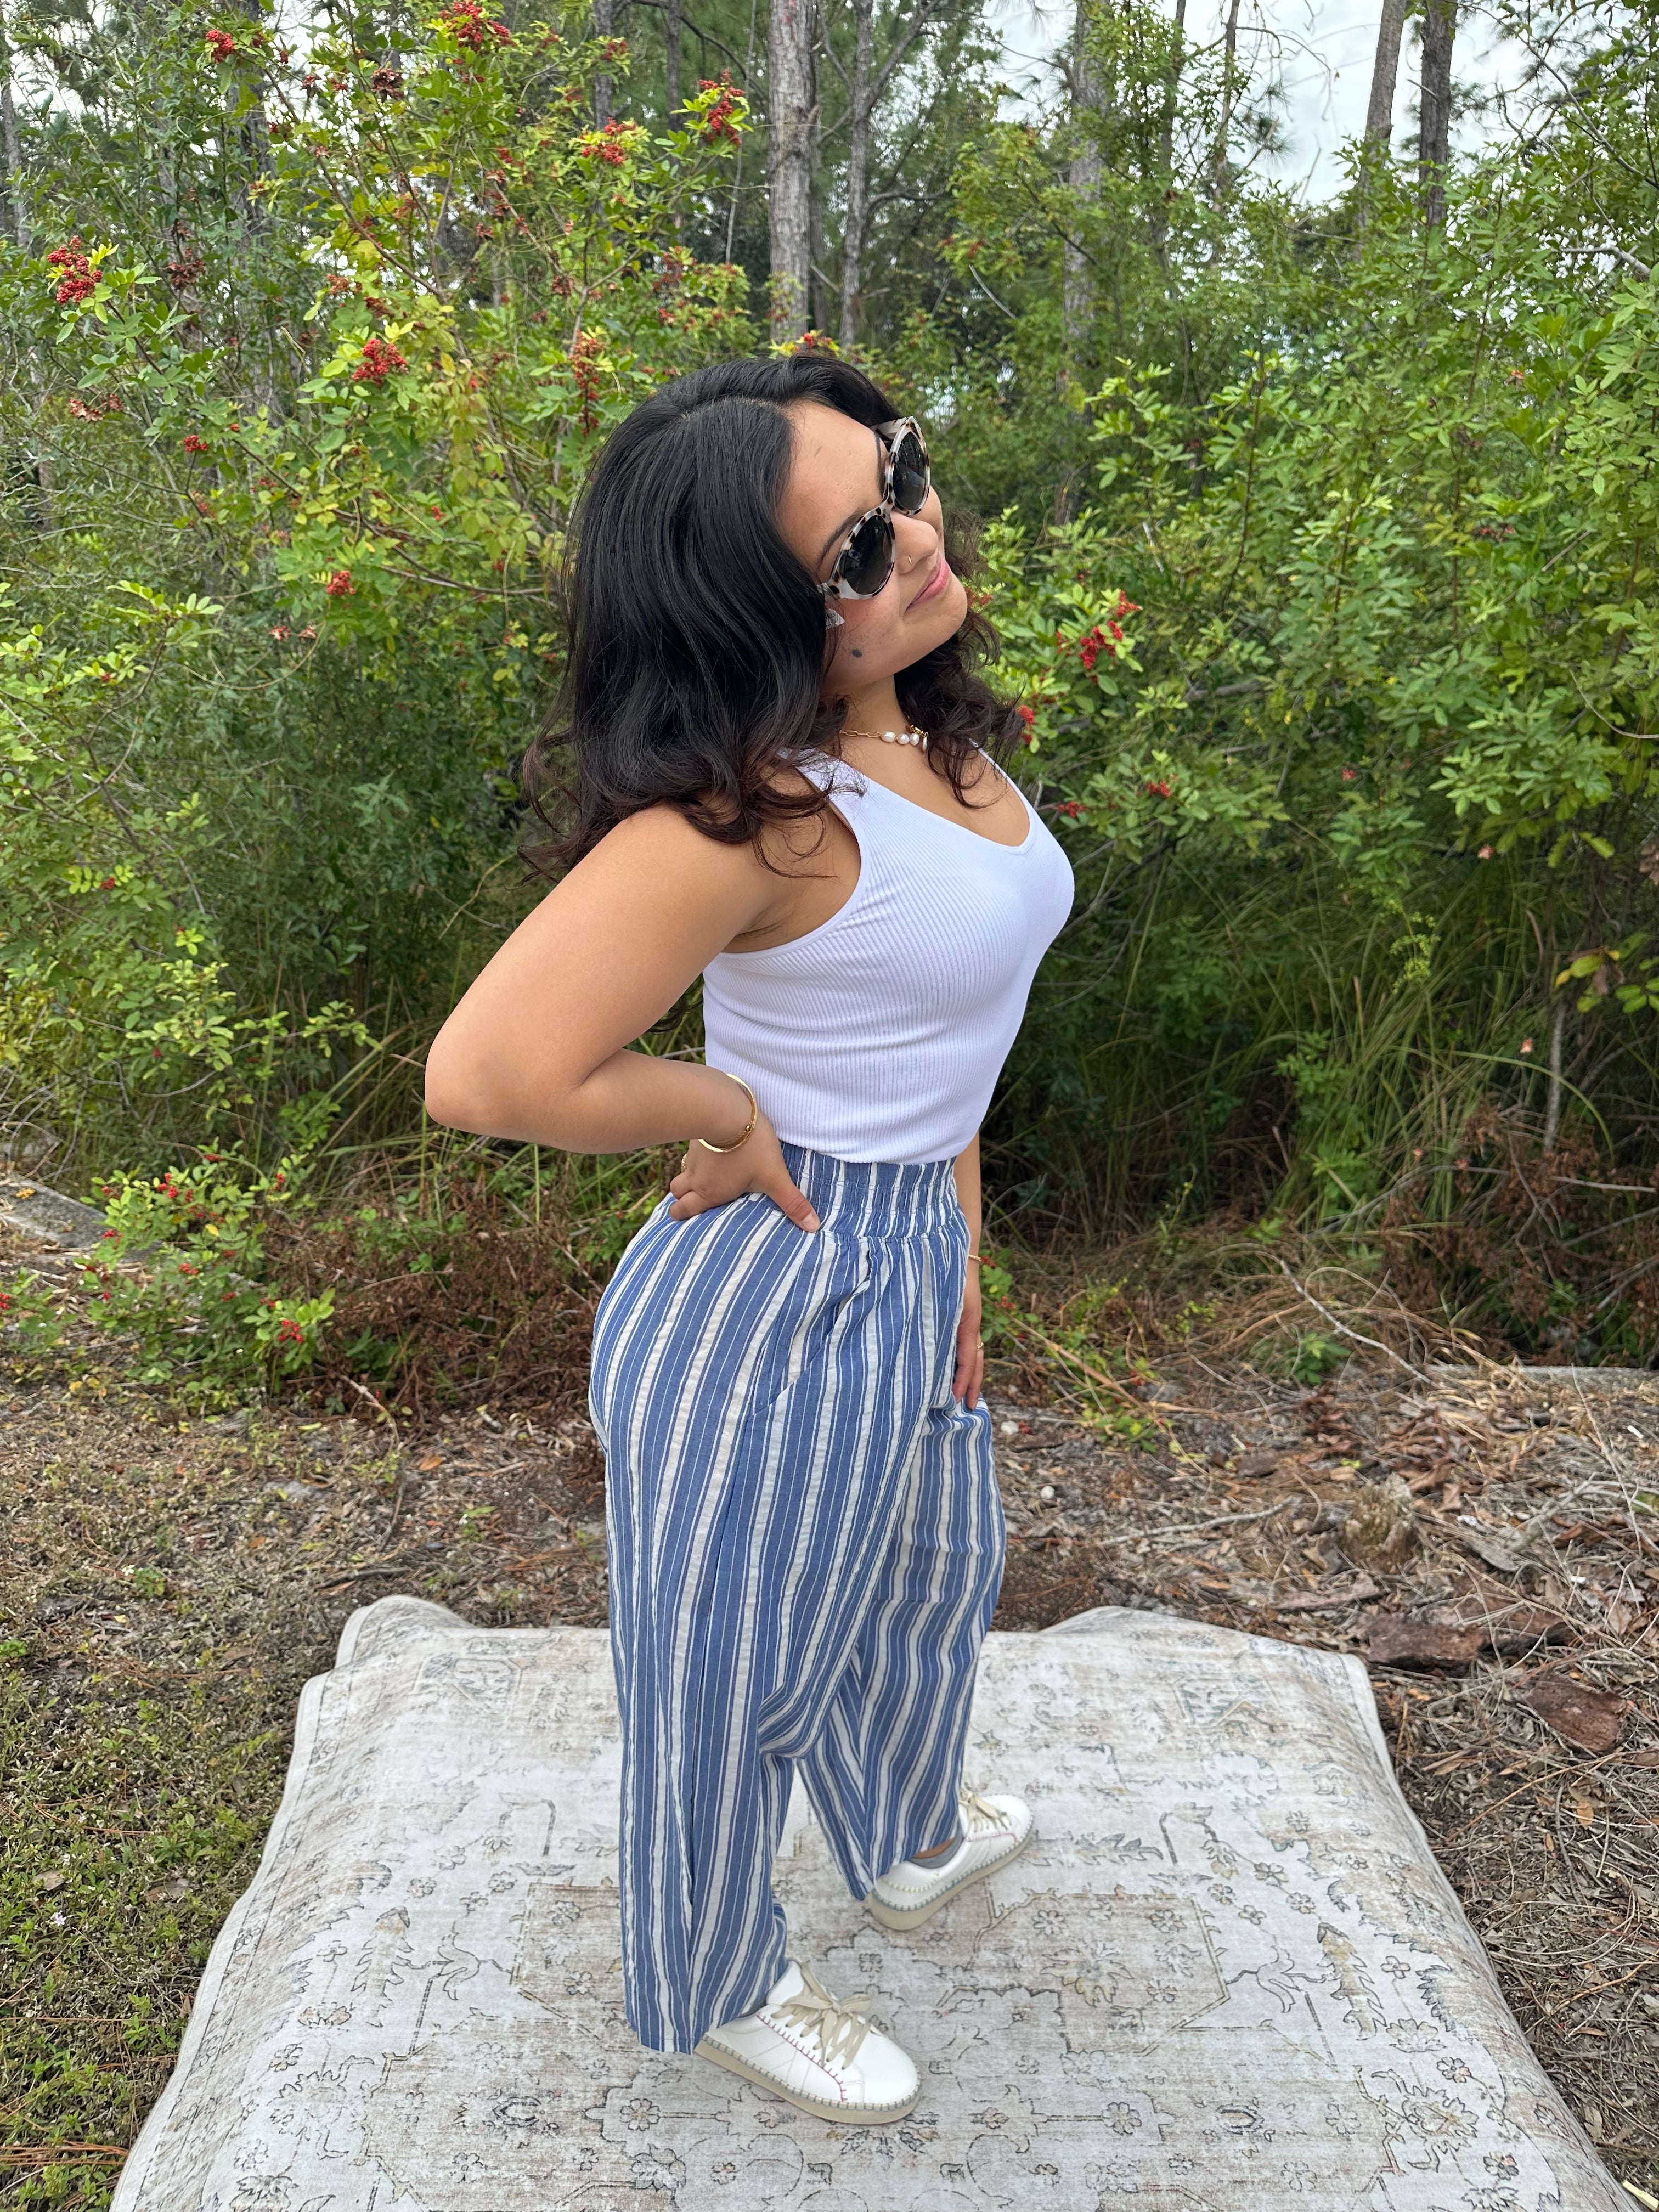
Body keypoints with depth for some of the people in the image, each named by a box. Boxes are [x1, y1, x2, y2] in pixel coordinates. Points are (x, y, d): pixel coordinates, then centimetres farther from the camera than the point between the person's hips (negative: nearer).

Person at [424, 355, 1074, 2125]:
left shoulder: (929, 727, -2)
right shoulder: (747, 808, -30)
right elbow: (486, 1076, -36)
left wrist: (956, 1262, 10)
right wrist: (721, 1108, -19)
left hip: (910, 1264, 9)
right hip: (782, 1294, -9)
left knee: (933, 1571, 31)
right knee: (735, 1668, 16)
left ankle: (907, 1843, 63)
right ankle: (719, 1990, 47)